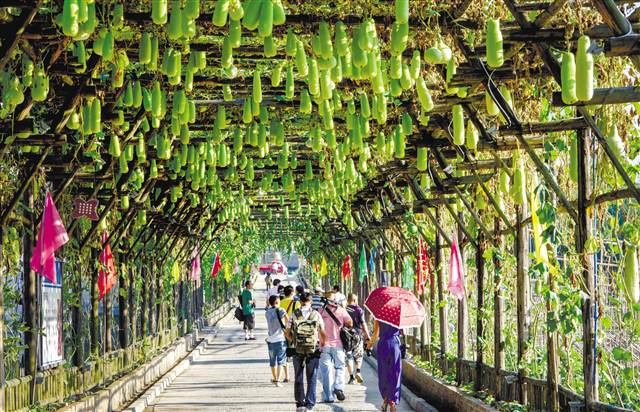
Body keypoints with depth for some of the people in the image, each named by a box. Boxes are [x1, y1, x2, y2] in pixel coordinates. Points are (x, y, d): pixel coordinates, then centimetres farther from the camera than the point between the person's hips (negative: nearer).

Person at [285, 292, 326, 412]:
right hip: (313, 352, -1)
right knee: (311, 380, 6)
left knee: (298, 379, 13)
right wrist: (323, 343, 23)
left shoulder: (294, 315, -1)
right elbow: (323, 334, 3)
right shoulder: (316, 315, -3)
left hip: (298, 351, 1)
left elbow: (287, 333, 3)